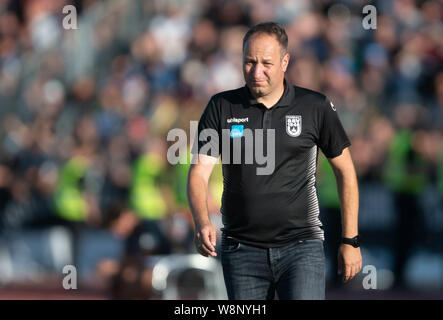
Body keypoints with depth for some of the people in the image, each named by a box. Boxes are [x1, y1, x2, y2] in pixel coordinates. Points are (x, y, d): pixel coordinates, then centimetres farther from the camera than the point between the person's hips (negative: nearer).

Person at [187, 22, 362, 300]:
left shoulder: (316, 107, 0)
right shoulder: (221, 107, 3)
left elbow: (345, 170, 9)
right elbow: (199, 172, -3)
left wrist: (351, 241, 7)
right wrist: (202, 223, -23)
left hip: (301, 247, -2)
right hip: (242, 252, 2)